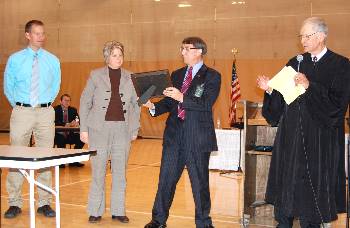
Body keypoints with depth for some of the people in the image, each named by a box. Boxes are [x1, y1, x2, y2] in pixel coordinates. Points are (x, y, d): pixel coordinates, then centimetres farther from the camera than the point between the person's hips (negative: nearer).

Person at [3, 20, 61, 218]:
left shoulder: (53, 61, 6)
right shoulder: (15, 59, 3)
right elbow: (8, 87, 11)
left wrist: (46, 104, 11)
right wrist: (18, 106, 10)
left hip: (46, 113, 1)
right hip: (22, 112, -1)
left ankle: (45, 203, 11)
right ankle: (15, 203, 8)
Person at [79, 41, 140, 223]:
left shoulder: (129, 77, 8)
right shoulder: (96, 75, 3)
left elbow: (136, 104, 13)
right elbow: (85, 102, 4)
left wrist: (135, 129, 8)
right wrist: (84, 129, -1)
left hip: (123, 129, 2)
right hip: (99, 129, -2)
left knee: (120, 172, 6)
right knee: (98, 172, 2)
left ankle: (118, 211, 15)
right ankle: (95, 211, 13)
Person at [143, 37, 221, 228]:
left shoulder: (212, 76, -2)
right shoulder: (177, 74, 15)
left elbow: (206, 104, -15)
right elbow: (169, 103, 14)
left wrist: (182, 98, -24)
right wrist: (153, 107, -5)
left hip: (198, 137, -4)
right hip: (174, 135, 5)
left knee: (200, 182, 5)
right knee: (166, 180, 8)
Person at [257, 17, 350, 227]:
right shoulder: (295, 63, 9)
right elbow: (282, 99, 11)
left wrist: (310, 86, -21)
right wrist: (270, 89, -8)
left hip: (320, 138, -4)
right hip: (290, 136, 4)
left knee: (313, 187, 3)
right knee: (286, 180, 7)